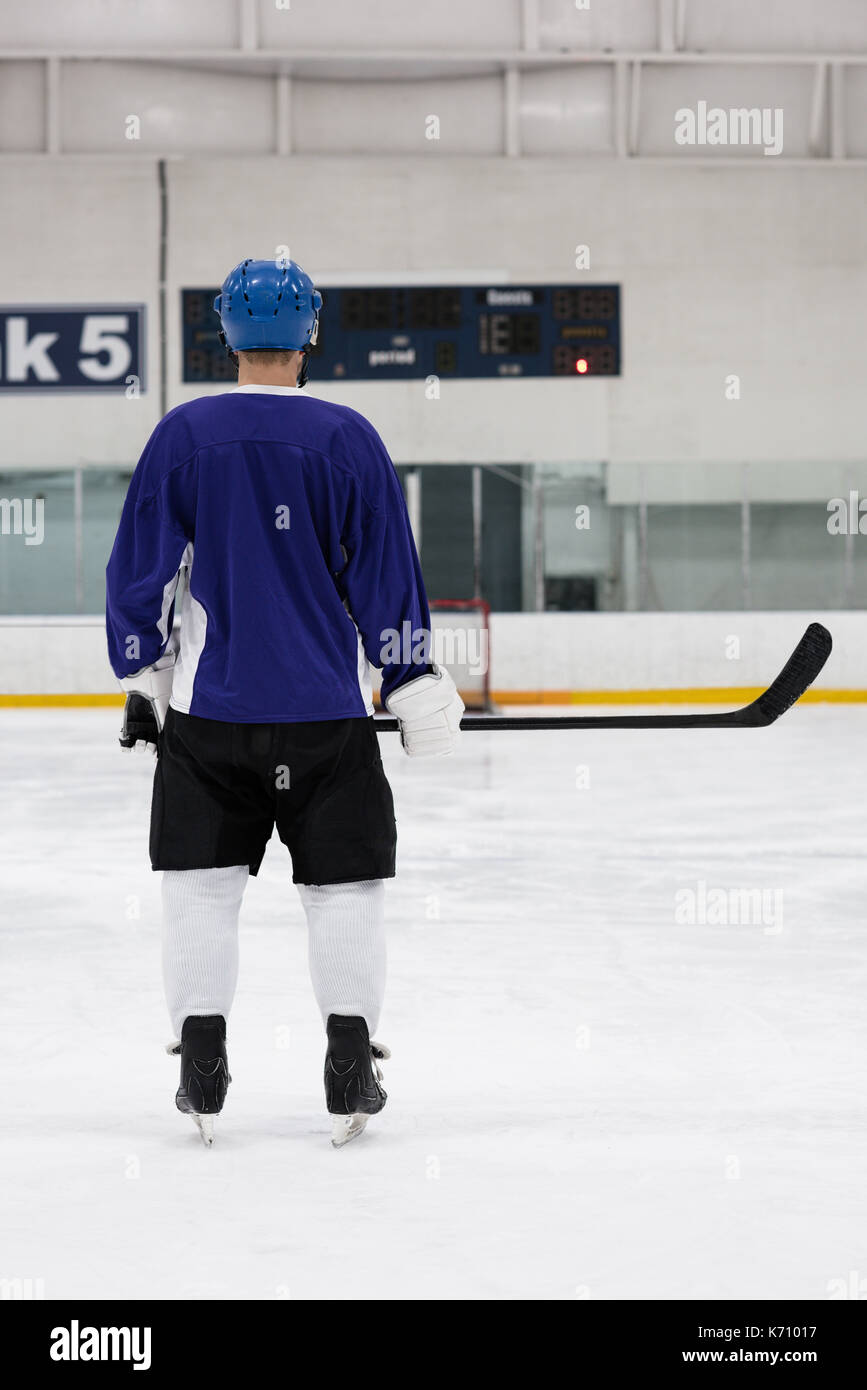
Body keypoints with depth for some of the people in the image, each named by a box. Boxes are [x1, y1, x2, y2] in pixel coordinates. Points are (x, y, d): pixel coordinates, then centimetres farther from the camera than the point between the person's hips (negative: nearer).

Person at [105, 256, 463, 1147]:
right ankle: (349, 1068, 6)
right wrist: (416, 689, 4)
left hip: (206, 711, 1)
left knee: (202, 885, 10)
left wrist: (143, 681, 11)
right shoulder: (348, 439, -4)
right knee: (343, 882, 8)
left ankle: (201, 1068, 7)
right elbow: (385, 576, -2)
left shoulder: (182, 436, -2)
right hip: (326, 710, -1)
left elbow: (139, 571, 2)